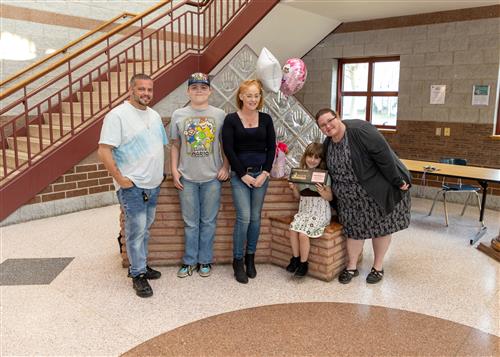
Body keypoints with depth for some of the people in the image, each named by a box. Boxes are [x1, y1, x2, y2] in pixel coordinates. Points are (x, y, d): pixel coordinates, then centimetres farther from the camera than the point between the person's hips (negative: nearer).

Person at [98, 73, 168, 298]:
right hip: (132, 186, -7)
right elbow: (104, 151, -17)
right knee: (136, 230, -2)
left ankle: (141, 265, 31)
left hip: (153, 184, 7)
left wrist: (160, 173, 13)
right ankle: (138, 275, 11)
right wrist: (120, 179, -18)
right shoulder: (118, 115, -12)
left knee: (145, 228, 16)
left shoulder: (154, 115, 12)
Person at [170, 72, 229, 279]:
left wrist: (225, 167, -4)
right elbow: (175, 146, 7)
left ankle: (205, 261, 23)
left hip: (212, 177, 0)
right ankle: (189, 261, 23)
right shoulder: (179, 115, 4)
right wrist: (174, 170, 0)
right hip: (187, 178, 1)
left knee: (208, 222, 9)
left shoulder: (220, 115, 2)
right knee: (190, 223, 9)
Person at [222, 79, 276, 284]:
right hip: (239, 175, -3)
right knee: (244, 218, -8)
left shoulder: (266, 119, 6)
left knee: (255, 218, 8)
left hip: (261, 174, 3)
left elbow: (271, 148, 5)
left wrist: (265, 173, -5)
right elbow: (229, 150, -7)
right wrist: (243, 175, -10)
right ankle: (237, 261, 8)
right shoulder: (231, 119, -3)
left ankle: (250, 259, 22)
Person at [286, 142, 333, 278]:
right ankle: (296, 258, 1)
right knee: (293, 228, -20)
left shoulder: (324, 175, -5)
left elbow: (330, 197, -4)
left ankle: (303, 263, -1)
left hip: (320, 211, -4)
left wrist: (322, 192, -25)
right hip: (304, 209, 4)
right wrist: (294, 188, -6)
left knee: (303, 232, -22)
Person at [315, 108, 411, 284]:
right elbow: (331, 170, 13)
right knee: (353, 229, 10)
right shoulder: (327, 144, 1)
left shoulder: (359, 130, -23)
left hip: (376, 190, -6)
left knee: (380, 227, 8)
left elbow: (384, 155, -24)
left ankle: (378, 267, 23)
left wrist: (397, 181, -22)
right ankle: (351, 267, 23)